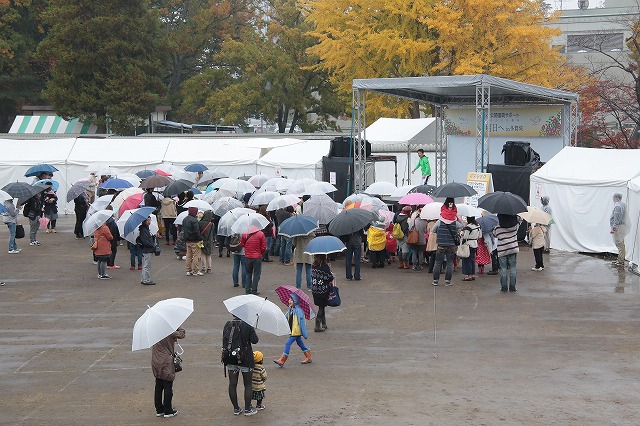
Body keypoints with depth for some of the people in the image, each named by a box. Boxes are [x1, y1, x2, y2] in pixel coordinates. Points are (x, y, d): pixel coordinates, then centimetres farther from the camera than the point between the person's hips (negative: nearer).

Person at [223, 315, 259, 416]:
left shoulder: (227, 325, 2)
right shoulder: (247, 325, -11)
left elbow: (224, 341, 8)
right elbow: (254, 340, -13)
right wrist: (253, 331, 3)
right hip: (245, 359, -4)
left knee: (232, 384, 11)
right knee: (248, 384, 8)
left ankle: (236, 409, 17)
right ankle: (247, 409, 11)